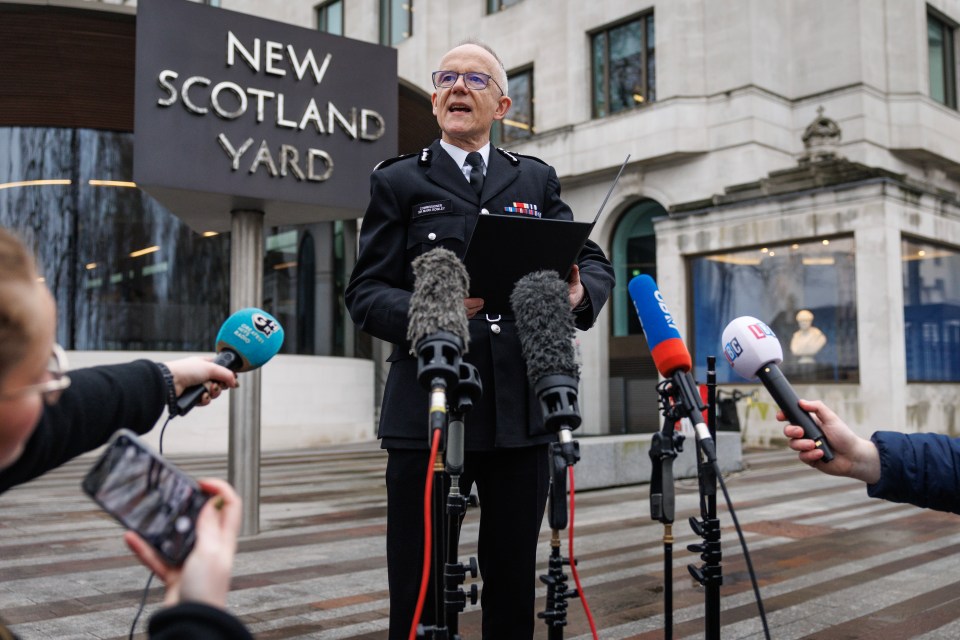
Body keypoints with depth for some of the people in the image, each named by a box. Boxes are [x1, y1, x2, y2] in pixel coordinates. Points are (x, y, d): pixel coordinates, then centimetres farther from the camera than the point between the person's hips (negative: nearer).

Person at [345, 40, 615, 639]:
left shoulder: (537, 179, 17)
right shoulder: (398, 181, 8)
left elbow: (595, 262, 11)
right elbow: (365, 292, 2)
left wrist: (580, 293, -13)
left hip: (522, 408, 3)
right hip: (428, 409, -2)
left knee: (514, 579, 11)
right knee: (417, 588, 2)